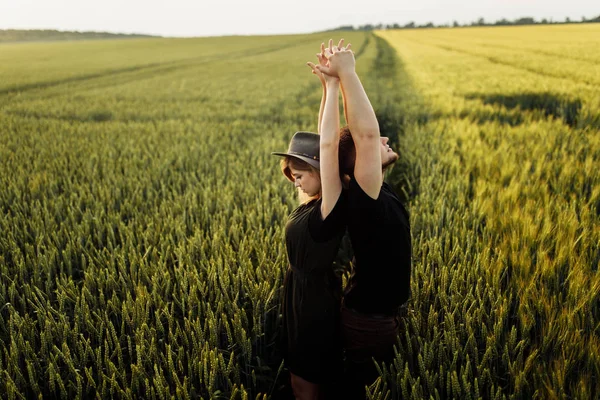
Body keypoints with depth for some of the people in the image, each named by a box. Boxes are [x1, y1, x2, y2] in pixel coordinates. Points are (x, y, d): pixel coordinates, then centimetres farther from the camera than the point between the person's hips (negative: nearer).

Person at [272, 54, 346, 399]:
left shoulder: (332, 207, -24)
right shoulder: (315, 202, -2)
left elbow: (328, 145, -34)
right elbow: (325, 142, 2)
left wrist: (336, 86, -26)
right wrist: (328, 86, -5)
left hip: (316, 300, -8)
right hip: (301, 295, 8)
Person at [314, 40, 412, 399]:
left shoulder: (377, 189, -4)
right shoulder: (364, 197, -28)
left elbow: (364, 131, -3)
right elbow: (367, 132, -39)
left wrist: (339, 77, -10)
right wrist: (346, 71, -31)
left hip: (382, 313, 8)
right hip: (372, 322, -8)